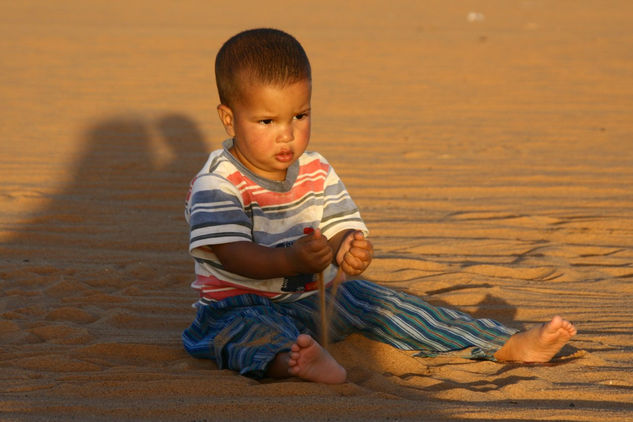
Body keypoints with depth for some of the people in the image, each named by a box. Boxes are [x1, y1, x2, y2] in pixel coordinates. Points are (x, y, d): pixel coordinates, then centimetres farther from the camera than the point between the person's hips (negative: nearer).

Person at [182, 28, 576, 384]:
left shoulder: (317, 172, 4)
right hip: (241, 305, -5)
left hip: (315, 298, 5)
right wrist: (290, 261, -47)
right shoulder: (215, 185, -15)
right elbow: (233, 254, -28)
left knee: (378, 302, -9)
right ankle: (291, 361, -74)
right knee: (244, 328, -37)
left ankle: (508, 345, -11)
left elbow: (341, 228, -2)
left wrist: (349, 250, -29)